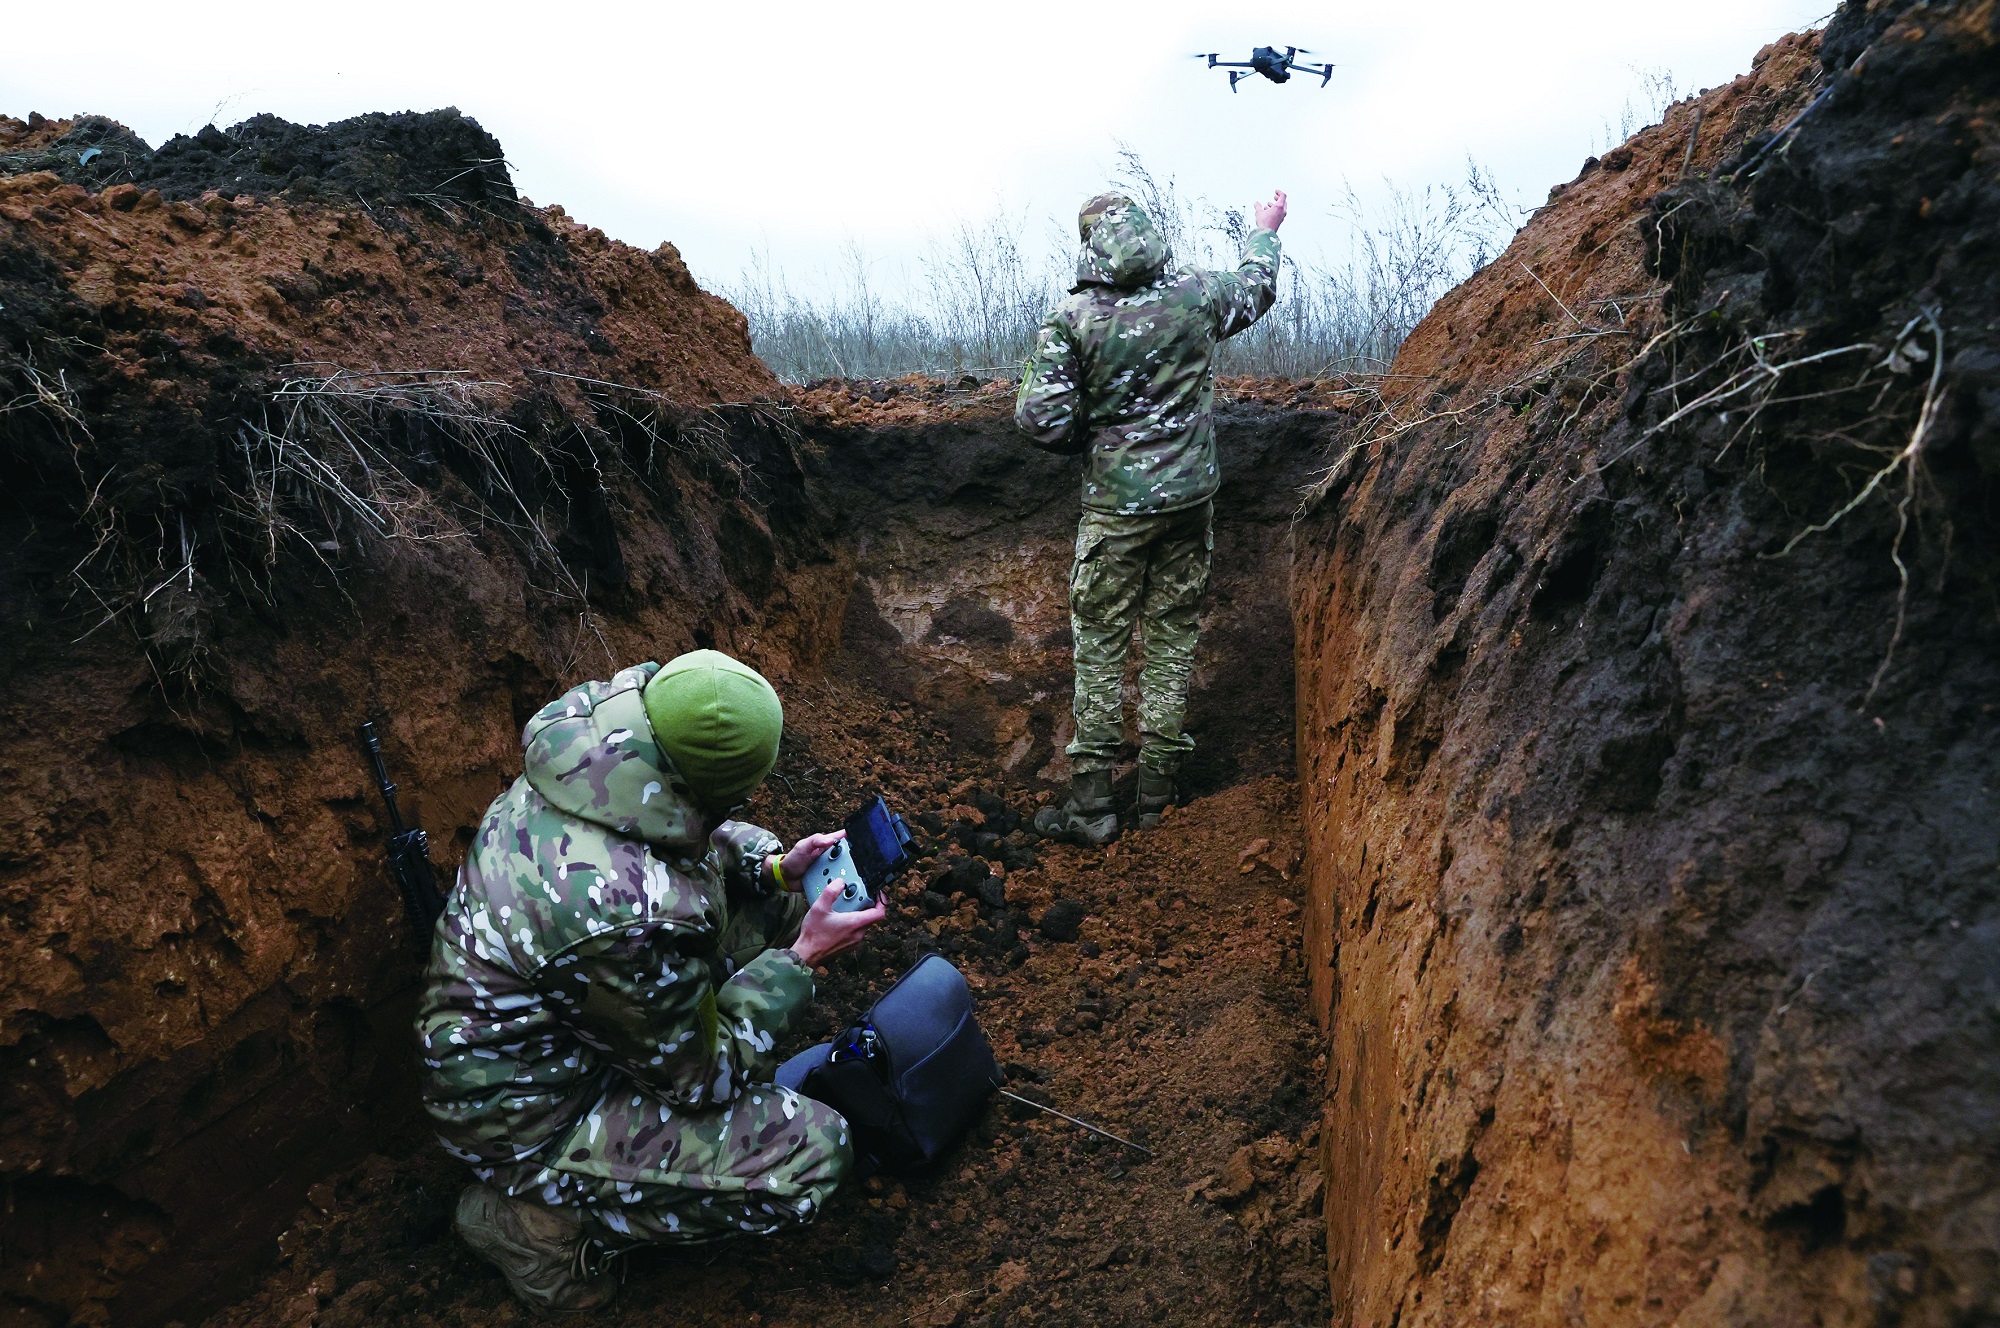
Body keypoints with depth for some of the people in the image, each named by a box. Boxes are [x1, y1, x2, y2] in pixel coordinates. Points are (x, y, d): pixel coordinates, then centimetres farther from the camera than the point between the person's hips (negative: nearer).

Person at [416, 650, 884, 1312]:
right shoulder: (627, 918, -39)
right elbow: (705, 1073, -20)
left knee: (771, 902, 5)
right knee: (814, 1152, -14)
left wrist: (774, 867, -5)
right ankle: (541, 1216, 0)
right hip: (525, 1115, -8)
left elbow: (689, 835, 8)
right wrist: (801, 959, -13)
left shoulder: (587, 757, -17)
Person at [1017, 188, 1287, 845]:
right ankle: (1158, 796, 19)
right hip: (1190, 497, 3)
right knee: (1173, 640, 12)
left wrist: (1088, 439, 6)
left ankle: (1090, 806, 8)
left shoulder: (1073, 317, -11)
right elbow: (1257, 286, 21)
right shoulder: (1196, 295, -1)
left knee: (1100, 645, 5)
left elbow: (1042, 419, -15)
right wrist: (1264, 231, 41)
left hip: (1116, 505, -3)